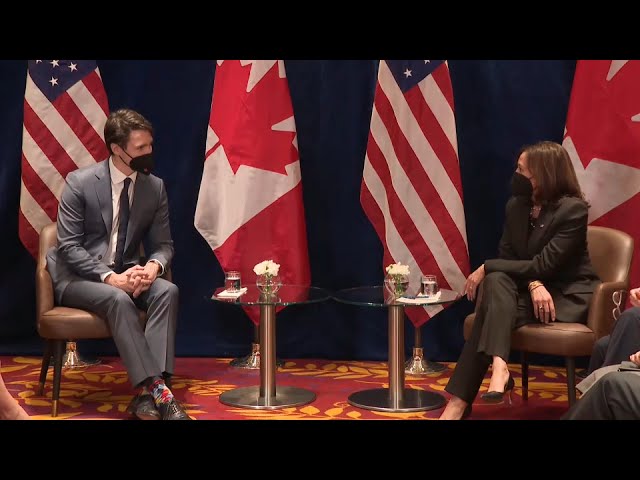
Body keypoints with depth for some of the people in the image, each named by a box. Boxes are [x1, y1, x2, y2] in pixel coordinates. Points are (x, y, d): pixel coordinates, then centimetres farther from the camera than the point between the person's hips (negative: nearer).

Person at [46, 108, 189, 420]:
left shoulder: (155, 187, 1)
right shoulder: (79, 183, -11)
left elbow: (163, 244, 6)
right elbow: (69, 246, -13)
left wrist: (153, 266, -19)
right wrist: (110, 277, -27)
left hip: (127, 274, 4)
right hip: (78, 277, -4)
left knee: (167, 290, -27)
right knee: (118, 299, -36)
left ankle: (147, 394, -35)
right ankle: (157, 390, -38)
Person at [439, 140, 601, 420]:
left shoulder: (573, 209, -16)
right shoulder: (516, 205, 4)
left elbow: (543, 265, -21)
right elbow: (507, 257, 1)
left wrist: (486, 268, -18)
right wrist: (533, 284, -20)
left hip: (568, 296, -6)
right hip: (532, 290, 6)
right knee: (496, 281, -29)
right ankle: (498, 366, -43)